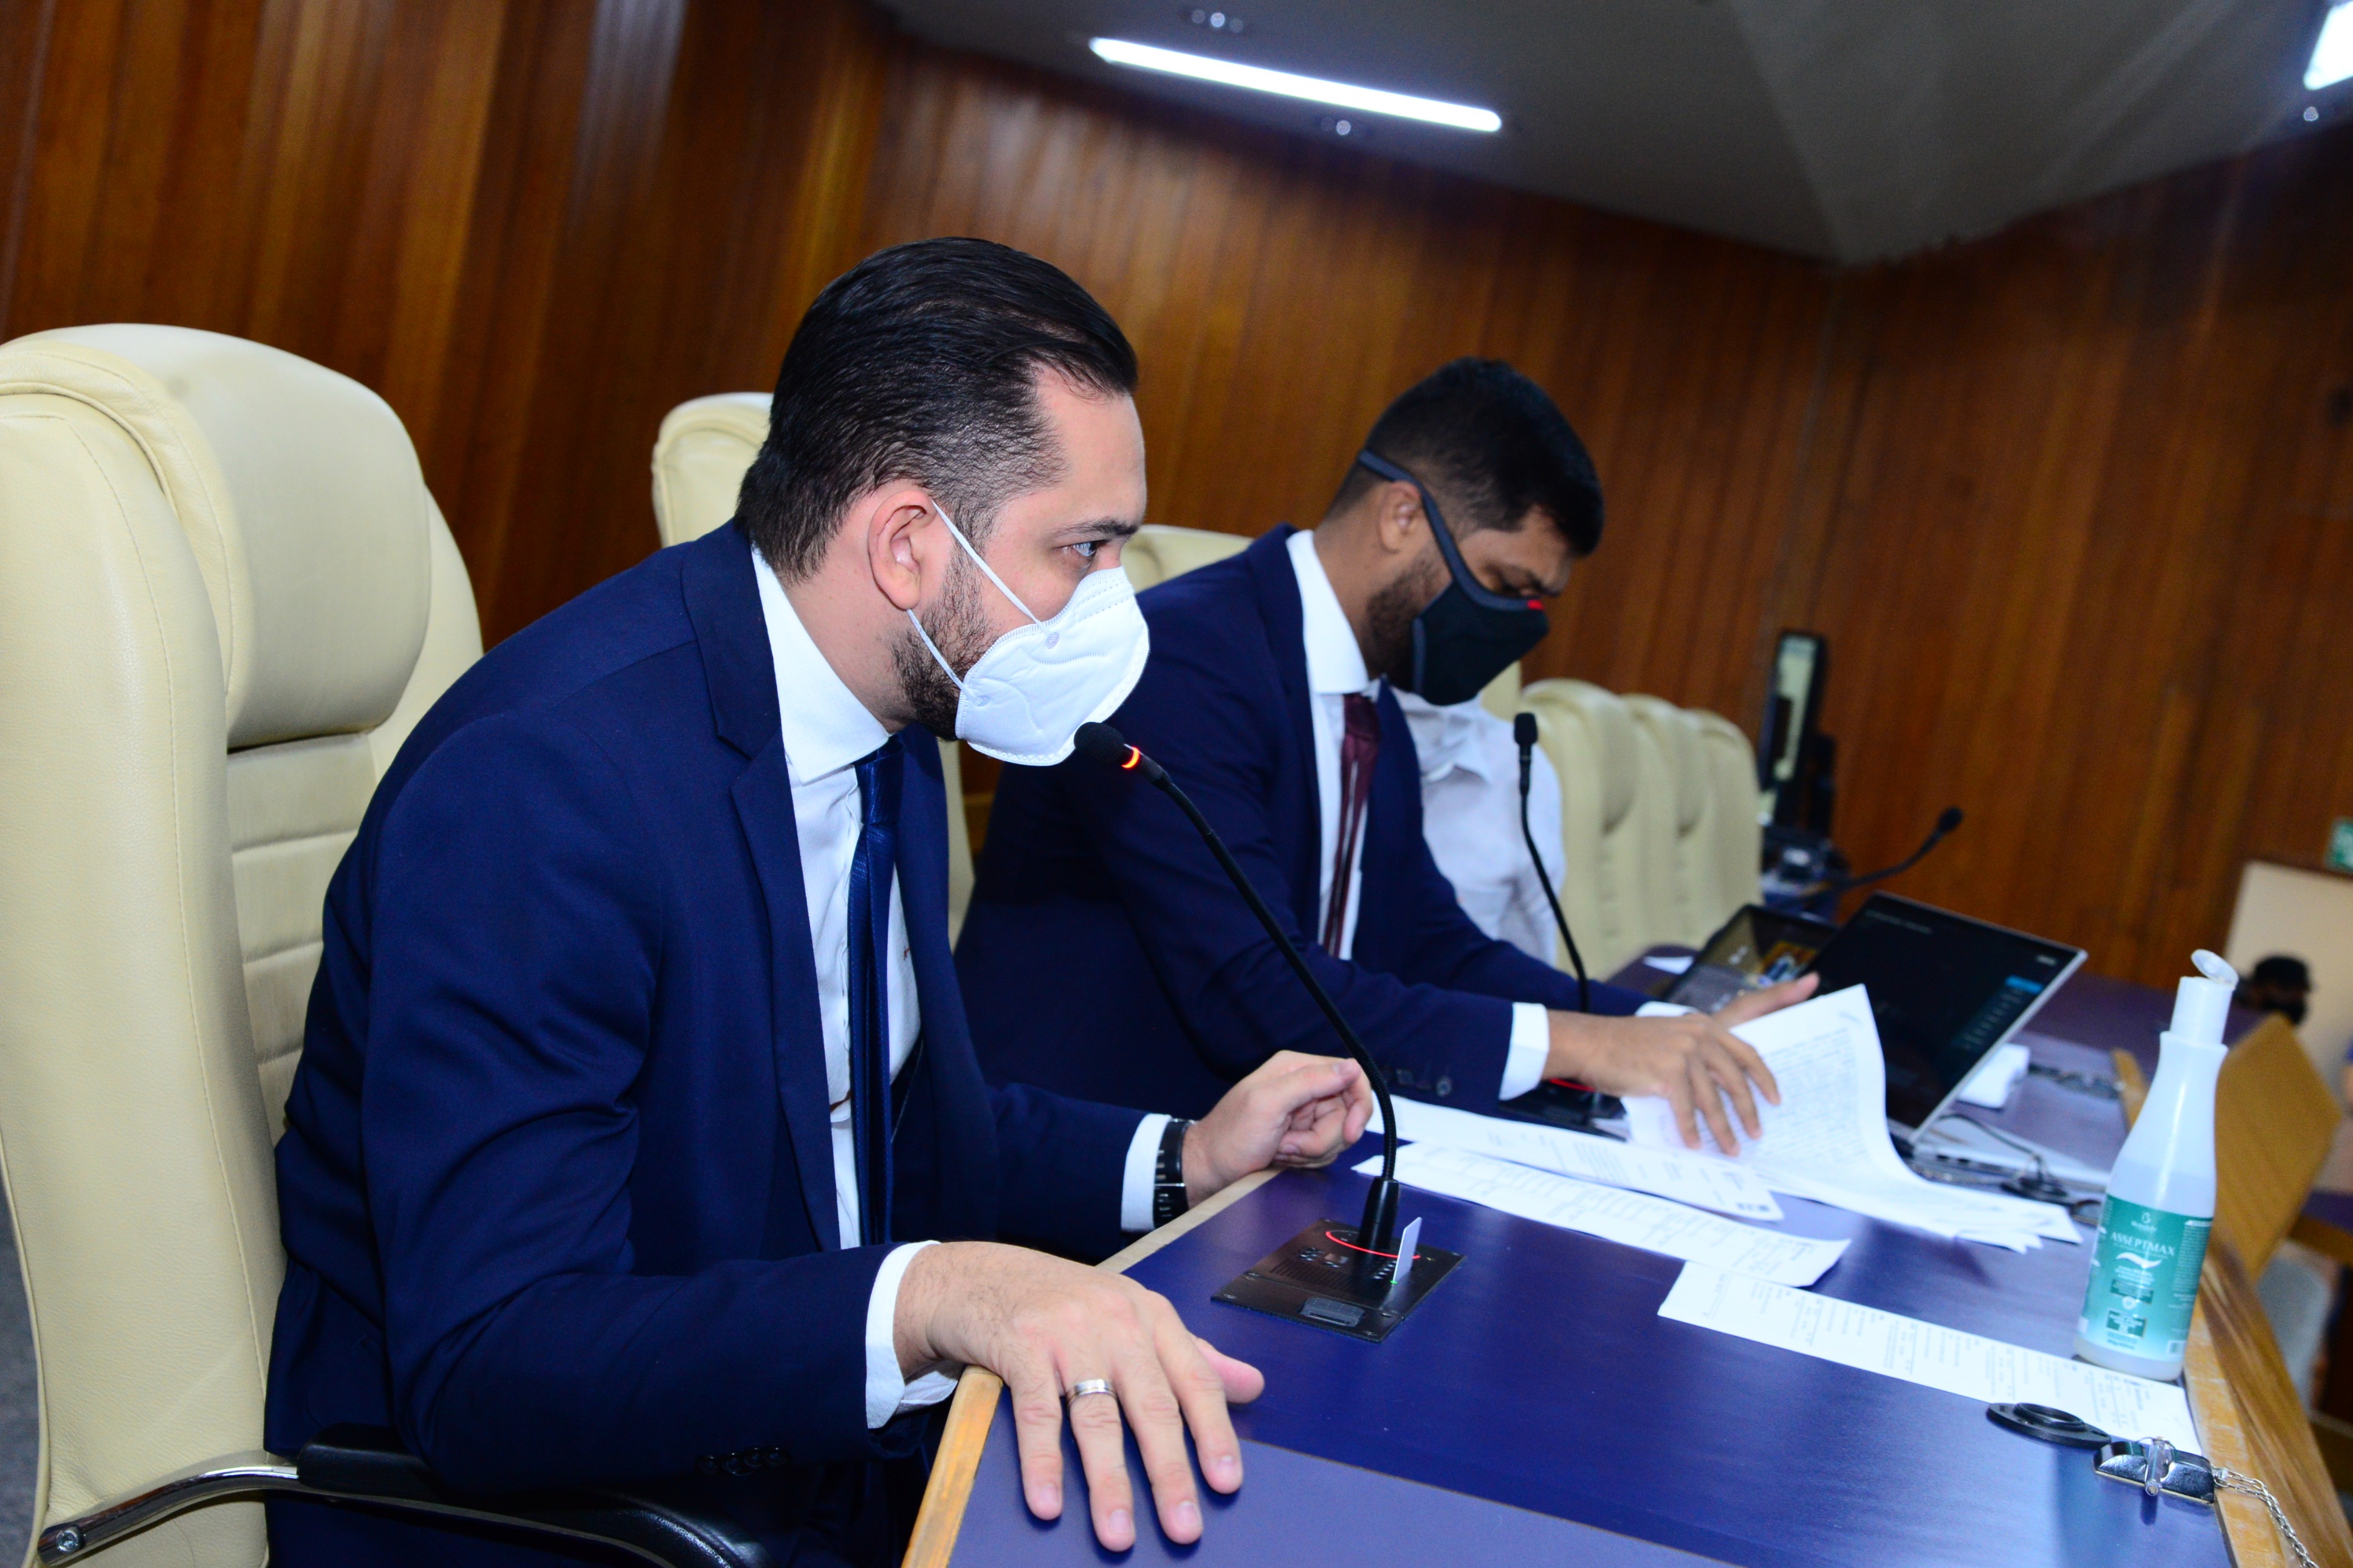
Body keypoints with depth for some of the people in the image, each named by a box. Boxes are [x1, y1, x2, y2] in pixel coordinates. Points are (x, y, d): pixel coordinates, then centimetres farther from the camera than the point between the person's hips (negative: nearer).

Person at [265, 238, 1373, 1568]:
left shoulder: (885, 726, 3)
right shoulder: (540, 775, -24)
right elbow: (487, 1366, -30)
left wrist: (1182, 1160, 4)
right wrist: (932, 1294, -41)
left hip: (816, 1442, 8)